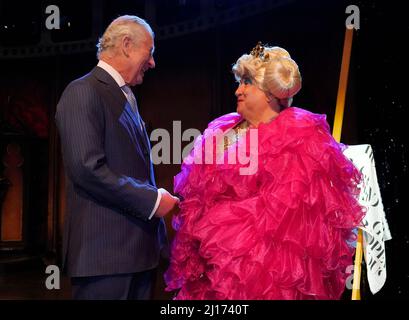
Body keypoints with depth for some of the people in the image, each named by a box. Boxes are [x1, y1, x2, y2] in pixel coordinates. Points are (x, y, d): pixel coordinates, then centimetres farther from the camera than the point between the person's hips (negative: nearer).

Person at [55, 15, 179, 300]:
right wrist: (152, 200, -15)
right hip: (105, 249, -9)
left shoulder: (126, 97, 19)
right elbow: (87, 169, -20)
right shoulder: (84, 92, -9)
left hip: (140, 247, 9)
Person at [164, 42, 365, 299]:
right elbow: (198, 195, 13)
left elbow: (282, 207, -14)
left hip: (264, 262, -5)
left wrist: (219, 222, -13)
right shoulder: (221, 132, 12)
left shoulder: (296, 140, -6)